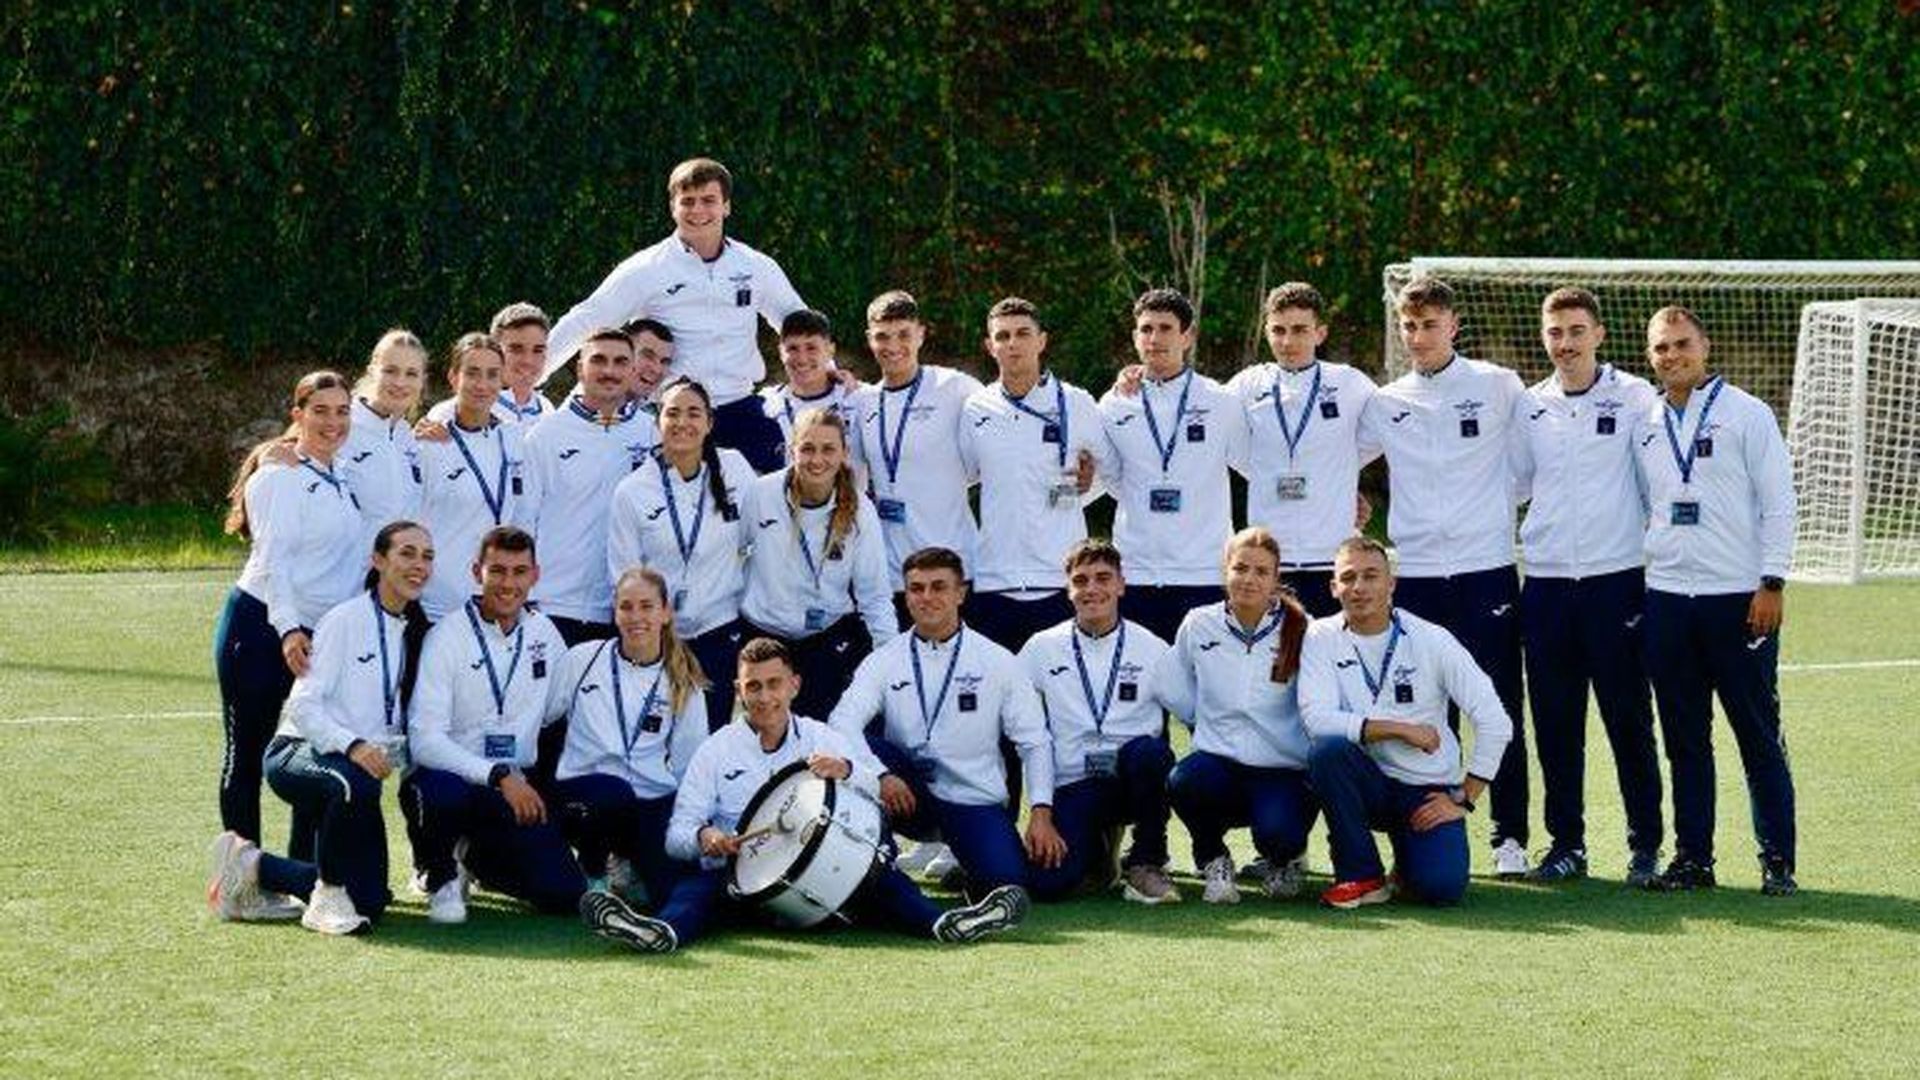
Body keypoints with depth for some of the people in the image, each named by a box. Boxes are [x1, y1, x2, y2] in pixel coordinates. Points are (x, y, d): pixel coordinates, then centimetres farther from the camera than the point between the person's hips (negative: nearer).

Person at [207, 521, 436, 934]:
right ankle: (328, 895, -20)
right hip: (298, 753, -7)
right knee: (356, 784, -42)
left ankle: (253, 867, 18)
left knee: (370, 900, -3)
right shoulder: (345, 620, -9)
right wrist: (353, 746, -30)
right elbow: (303, 705, -15)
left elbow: (409, 719, 18)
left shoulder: (417, 632, 11)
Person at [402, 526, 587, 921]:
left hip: (515, 789, 5)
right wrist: (498, 776, -27)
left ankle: (478, 859, 20)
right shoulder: (448, 637, -10)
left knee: (564, 894, -12)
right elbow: (425, 740, -19)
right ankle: (440, 875, -5)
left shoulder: (544, 634, 7)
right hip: (450, 776, -5)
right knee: (441, 793, -40)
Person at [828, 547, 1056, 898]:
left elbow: (1035, 742, 1)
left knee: (1006, 881, -26)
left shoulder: (998, 662, 1)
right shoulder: (885, 662, 1)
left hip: (976, 801, -1)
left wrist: (1042, 814, -13)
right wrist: (879, 774, -31)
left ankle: (963, 866, 12)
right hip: (908, 800, 1)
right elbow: (842, 724, -13)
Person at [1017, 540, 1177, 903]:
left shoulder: (1153, 650, 7)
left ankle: (1146, 862, -12)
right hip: (1073, 786, 0)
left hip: (1134, 778, 0)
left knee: (1147, 750, -36)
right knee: (1049, 882, -25)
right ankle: (1099, 844, 13)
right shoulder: (1042, 649, 9)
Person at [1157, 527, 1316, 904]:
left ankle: (1284, 859, 10)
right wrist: (1211, 728, 6)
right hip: (1218, 764, 2)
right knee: (1182, 783, -34)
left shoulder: (1298, 630, -2)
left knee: (1278, 834, -33)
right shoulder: (1199, 625, 4)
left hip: (1282, 771, -1)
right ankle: (1213, 861, 0)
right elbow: (1179, 696, 17)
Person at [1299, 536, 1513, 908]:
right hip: (1367, 784, 1)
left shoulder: (1431, 640, -5)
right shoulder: (1321, 638, -3)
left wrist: (1463, 801, -8)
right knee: (1329, 748, -32)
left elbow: (1495, 722, -5)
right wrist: (1402, 729, -19)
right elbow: (1316, 718, -18)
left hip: (1428, 790, -1)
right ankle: (1362, 876, -14)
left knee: (1442, 888, -26)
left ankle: (1410, 861, 14)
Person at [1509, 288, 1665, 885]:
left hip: (1617, 579, -3)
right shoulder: (1528, 406, 10)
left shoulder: (1634, 397, 0)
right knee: (1555, 724, 5)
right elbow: (1512, 486, 19)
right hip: (1545, 583, 3)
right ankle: (1566, 844, 13)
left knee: (1629, 721, -2)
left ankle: (1645, 846, 6)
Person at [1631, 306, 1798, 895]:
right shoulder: (1645, 425, 12)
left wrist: (1772, 582, -11)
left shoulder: (1746, 414, -1)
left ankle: (1778, 861, 3)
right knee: (1684, 737, 7)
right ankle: (1692, 856, 13)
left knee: (1759, 735, -2)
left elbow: (1778, 503, -3)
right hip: (1666, 597, 4)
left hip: (1738, 598, -4)